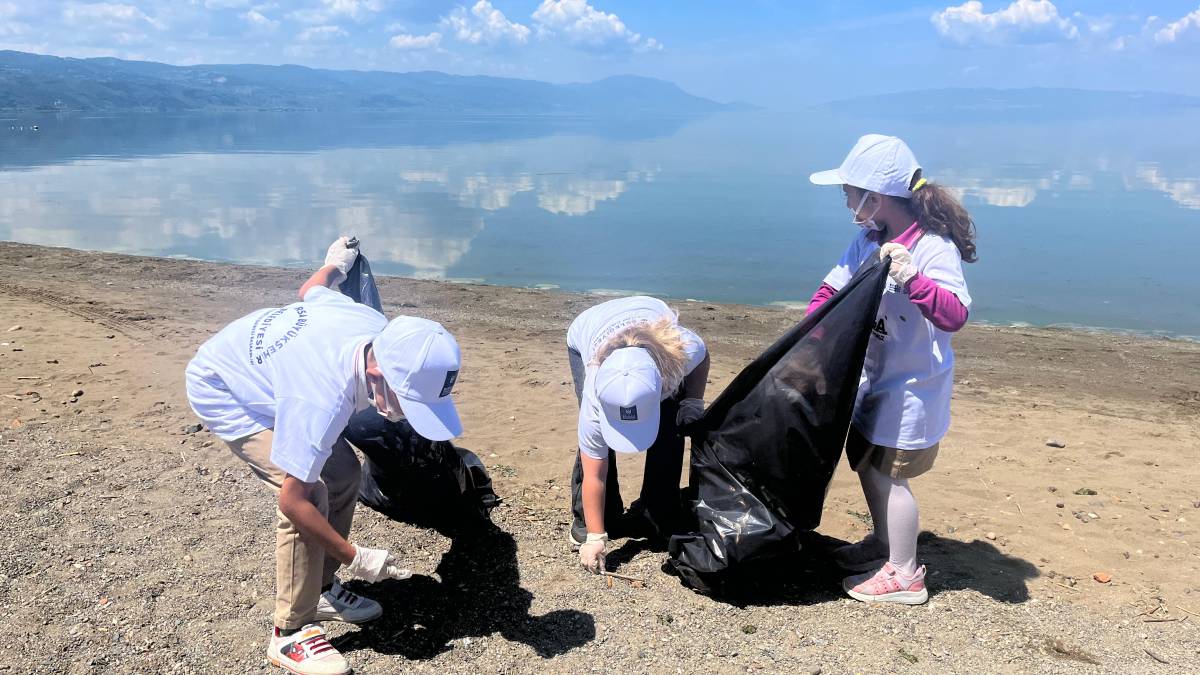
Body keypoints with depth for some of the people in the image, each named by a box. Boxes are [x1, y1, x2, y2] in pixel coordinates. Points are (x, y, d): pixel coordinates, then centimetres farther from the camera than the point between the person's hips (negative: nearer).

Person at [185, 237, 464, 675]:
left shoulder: (380, 330, -22)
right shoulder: (323, 402, -43)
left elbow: (311, 289, 0)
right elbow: (292, 499, -34)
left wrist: (337, 262, 24)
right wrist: (356, 558, -25)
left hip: (258, 369, 8)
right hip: (219, 391, -8)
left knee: (343, 471, 3)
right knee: (311, 490, -23)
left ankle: (321, 589, 19)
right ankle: (290, 634, -10)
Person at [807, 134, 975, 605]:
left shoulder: (934, 247, -23)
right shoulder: (869, 241, -1)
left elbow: (955, 315, -33)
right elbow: (832, 291, 6)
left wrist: (913, 279, -47)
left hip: (912, 387, -8)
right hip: (876, 379, 8)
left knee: (887, 474, -1)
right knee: (865, 460, 19)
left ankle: (904, 575, 16)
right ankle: (883, 544, 41)